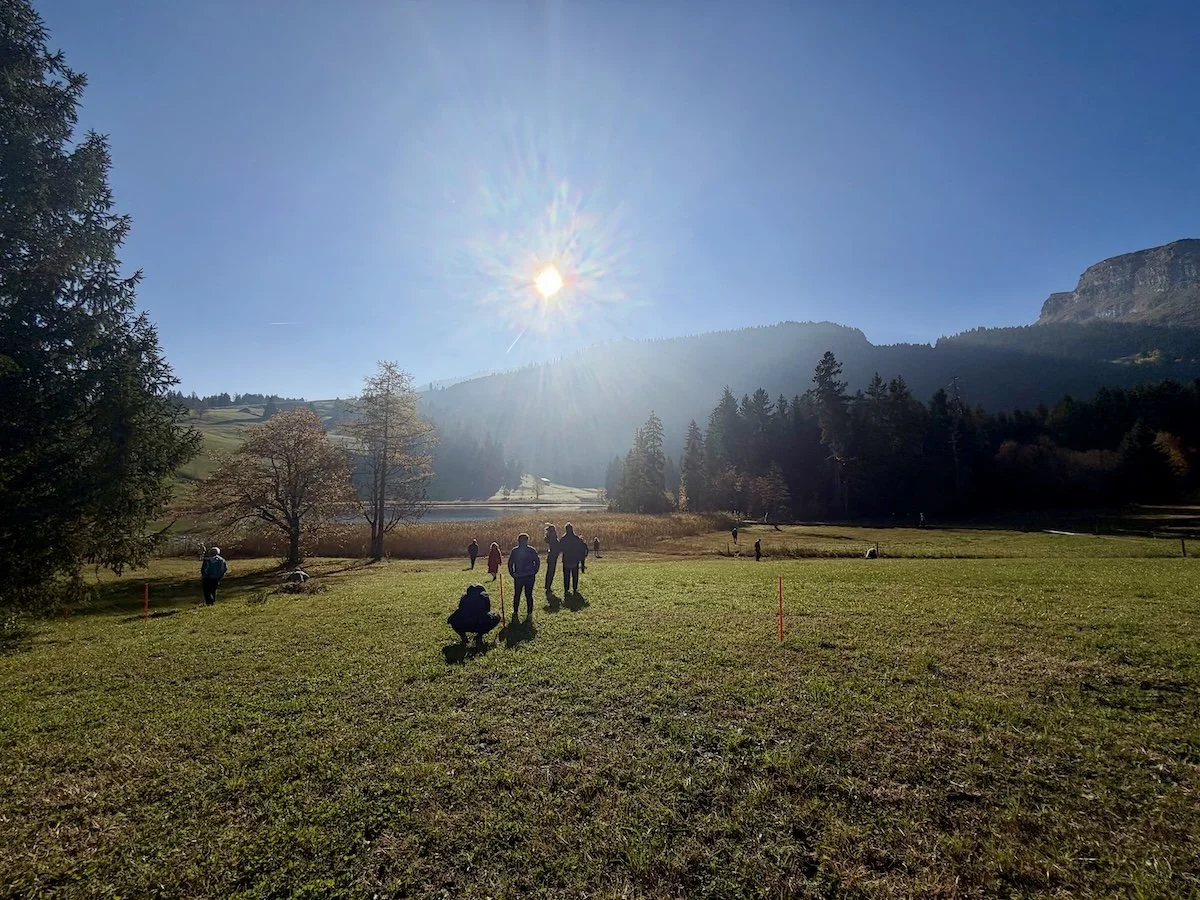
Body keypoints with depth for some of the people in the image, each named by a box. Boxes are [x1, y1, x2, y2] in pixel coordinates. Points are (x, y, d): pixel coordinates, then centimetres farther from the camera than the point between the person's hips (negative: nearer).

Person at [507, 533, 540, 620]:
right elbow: (510, 563, 10)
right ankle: (515, 612, 23)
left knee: (529, 595, 4)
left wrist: (534, 572, -1)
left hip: (529, 577, -1)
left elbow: (537, 561, 6)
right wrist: (512, 574, 2)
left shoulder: (531, 550, -3)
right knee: (516, 595, 8)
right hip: (518, 577, 1)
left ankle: (529, 613, 14)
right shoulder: (514, 551, 0)